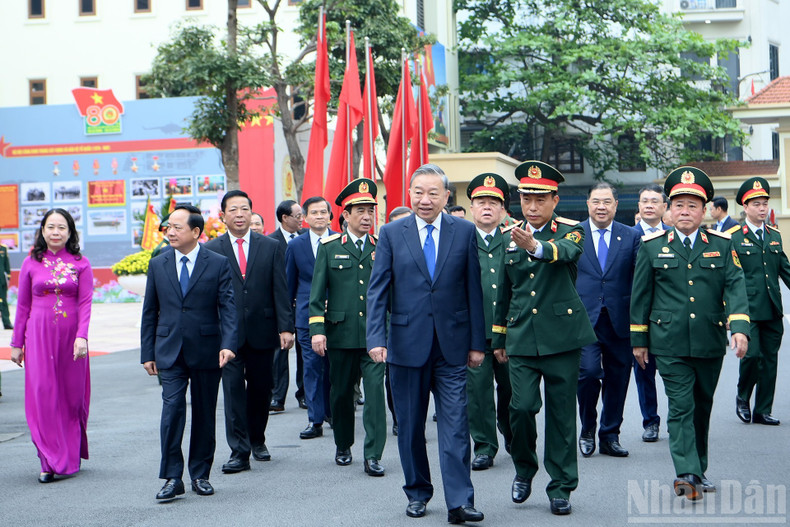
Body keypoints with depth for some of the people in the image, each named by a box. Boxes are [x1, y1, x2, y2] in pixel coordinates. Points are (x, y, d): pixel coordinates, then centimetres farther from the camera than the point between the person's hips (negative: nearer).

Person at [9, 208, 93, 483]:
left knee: (72, 394, 6)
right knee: (43, 395, -5)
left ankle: (72, 454, 22)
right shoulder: (31, 263, 6)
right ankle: (50, 462, -2)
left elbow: (85, 303, -3)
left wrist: (82, 336, -16)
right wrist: (17, 343, 8)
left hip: (70, 335, 0)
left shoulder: (81, 264, 3)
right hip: (39, 335, 0)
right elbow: (23, 306, 9)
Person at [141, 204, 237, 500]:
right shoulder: (158, 265, 8)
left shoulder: (218, 264, 0)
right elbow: (150, 312, 10)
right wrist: (147, 353, 7)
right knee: (172, 409, -10)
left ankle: (200, 474, 20)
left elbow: (228, 307, -6)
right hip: (170, 352, 1)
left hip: (206, 352, -1)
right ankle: (172, 478, -6)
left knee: (204, 414, 7)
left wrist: (228, 344, -20)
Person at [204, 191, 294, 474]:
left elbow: (280, 291, 4)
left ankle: (257, 440, 30)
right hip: (228, 332, -1)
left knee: (261, 389, 10)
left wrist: (285, 327, -3)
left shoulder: (270, 247, 6)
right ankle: (239, 451, -1)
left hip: (262, 331, 2)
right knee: (233, 389, -4)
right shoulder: (211, 249, 3)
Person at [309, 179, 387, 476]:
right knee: (341, 393, 11)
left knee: (375, 391, -9)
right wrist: (317, 329, -6)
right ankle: (343, 446, 30)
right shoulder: (329, 247, 5)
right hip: (340, 334, 0)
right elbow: (317, 293, 3)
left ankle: (373, 456, -6)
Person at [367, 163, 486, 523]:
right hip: (407, 343, 1)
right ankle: (417, 493, 23)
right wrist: (376, 338, -10)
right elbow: (377, 290, 1)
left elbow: (473, 289, 5)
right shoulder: (392, 233, 4)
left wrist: (477, 342, 2)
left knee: (455, 425, -5)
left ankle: (459, 501, -5)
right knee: (410, 425, 9)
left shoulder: (464, 232, 4)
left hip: (452, 345, -1)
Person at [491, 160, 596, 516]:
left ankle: (561, 487, 15)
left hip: (562, 337, -2)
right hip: (521, 340, 2)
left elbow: (565, 252, -28)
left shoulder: (570, 231, -2)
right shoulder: (509, 237, 10)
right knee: (522, 406, -11)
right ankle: (524, 468, 15)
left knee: (562, 413, 3)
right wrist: (498, 336, 23)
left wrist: (535, 246, -49)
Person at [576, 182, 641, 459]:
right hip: (584, 319, -2)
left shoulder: (631, 237, 8)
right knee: (588, 371, -14)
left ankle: (610, 436, 21)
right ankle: (587, 430, 8)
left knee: (617, 378, 6)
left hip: (619, 320, 2)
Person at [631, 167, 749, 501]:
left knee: (702, 406, 13)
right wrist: (638, 339, 7)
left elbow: (735, 287, -3)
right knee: (681, 407, -9)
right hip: (669, 344, -2)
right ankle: (687, 474, -14)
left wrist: (740, 328, -17)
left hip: (711, 344, 2)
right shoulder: (652, 245, 3)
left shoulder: (722, 245, 5)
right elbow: (640, 295, 7)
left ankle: (698, 470, 26)